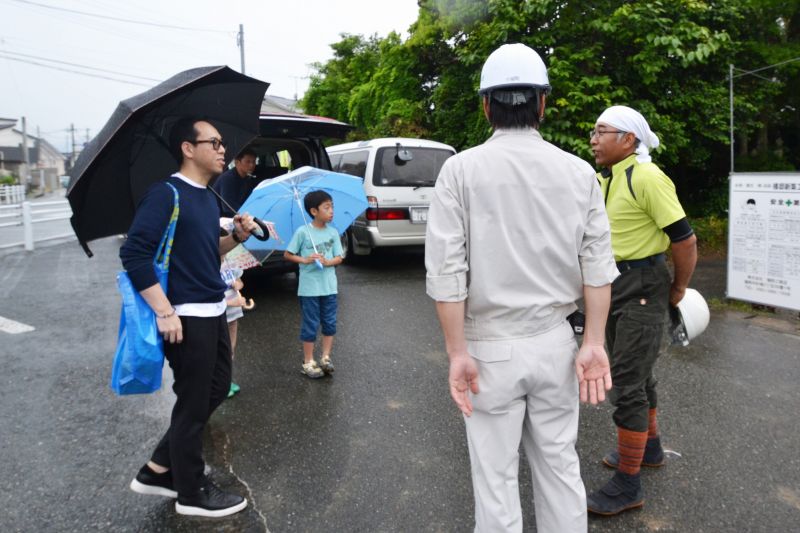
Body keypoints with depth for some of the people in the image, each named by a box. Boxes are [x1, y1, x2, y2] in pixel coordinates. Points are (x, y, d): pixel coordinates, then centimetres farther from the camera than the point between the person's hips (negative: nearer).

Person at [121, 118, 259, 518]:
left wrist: (237, 236, 2)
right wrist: (164, 312, -22)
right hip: (187, 317, -9)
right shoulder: (165, 194, -14)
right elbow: (133, 254, -20)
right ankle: (192, 493, 23)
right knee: (193, 404, 4)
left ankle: (158, 470, 32)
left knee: (216, 389, 18)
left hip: (213, 312, 9)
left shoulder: (209, 198, 12)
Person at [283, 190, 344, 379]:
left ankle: (325, 357, 23)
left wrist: (328, 262, -16)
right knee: (310, 325, 4)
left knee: (330, 323, 9)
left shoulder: (333, 232, 2)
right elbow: (287, 254, -3)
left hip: (329, 286, 4)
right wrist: (304, 260, -18)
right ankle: (308, 362, 15)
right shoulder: (302, 232, -8)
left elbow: (339, 258, 4)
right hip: (309, 287, -4)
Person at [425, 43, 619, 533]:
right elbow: (598, 263, -4)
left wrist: (458, 352, -9)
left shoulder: (462, 169, -7)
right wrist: (594, 342, -1)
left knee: (496, 477, 10)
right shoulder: (579, 171, 1)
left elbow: (446, 270, -13)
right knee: (560, 465, 18)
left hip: (492, 346, -3)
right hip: (555, 342, 3)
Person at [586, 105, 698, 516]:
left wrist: (678, 290, -6)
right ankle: (649, 447, 41)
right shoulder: (600, 180, 7)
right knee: (635, 373, 21)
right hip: (610, 285, 8)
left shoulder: (646, 177, -18)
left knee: (627, 382, -5)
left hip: (642, 288, -8)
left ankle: (628, 484, 7)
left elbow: (684, 239, -18)